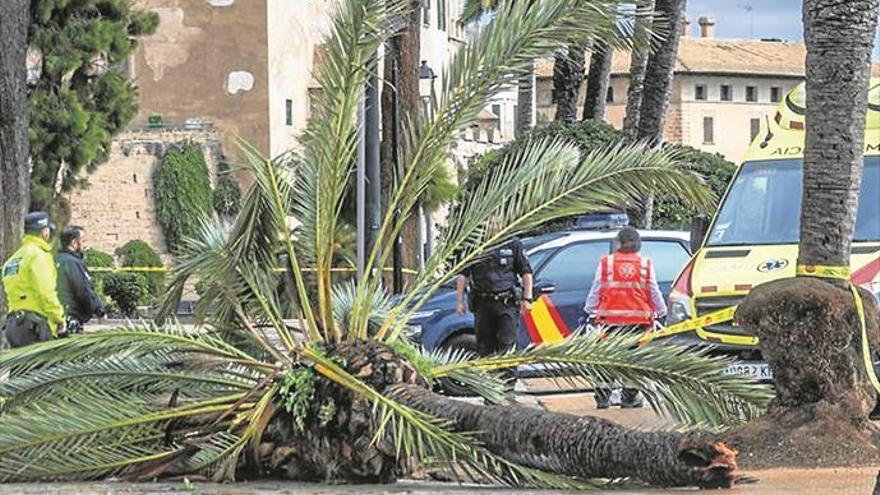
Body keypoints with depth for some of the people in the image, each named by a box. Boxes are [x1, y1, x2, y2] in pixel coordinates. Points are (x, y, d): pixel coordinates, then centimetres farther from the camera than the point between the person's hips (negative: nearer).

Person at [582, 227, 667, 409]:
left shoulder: (606, 263, 1)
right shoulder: (645, 264, 3)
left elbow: (595, 291, 4)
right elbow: (654, 292, 9)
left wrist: (589, 312, 17)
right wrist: (662, 312, 24)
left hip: (610, 318, 0)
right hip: (638, 318, 0)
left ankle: (602, 398, 5)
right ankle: (629, 398, 7)